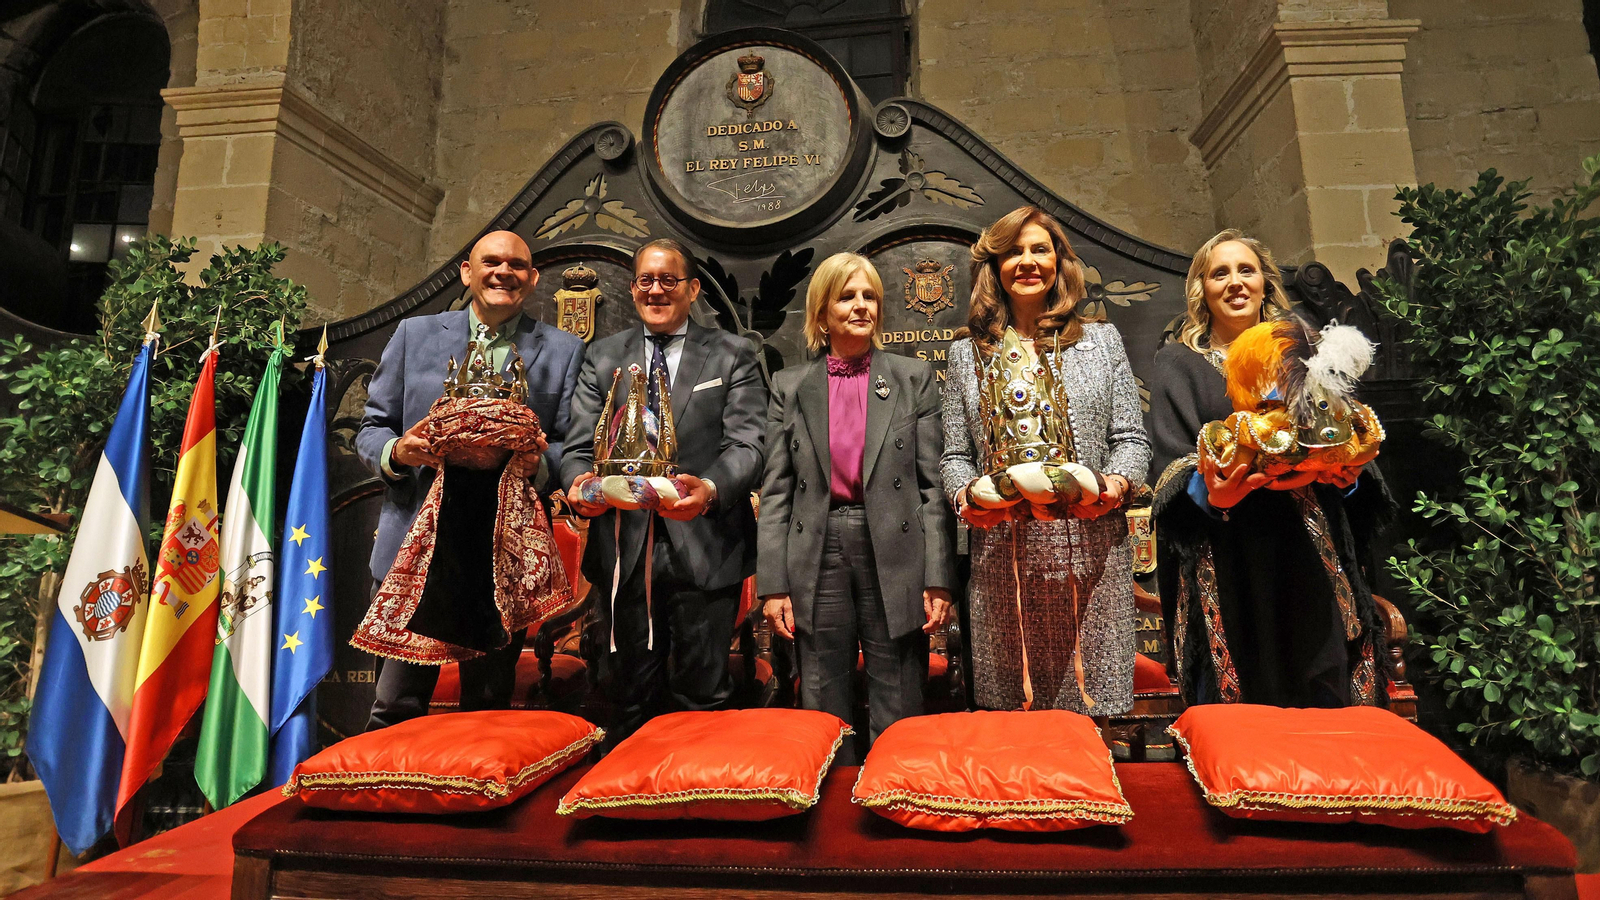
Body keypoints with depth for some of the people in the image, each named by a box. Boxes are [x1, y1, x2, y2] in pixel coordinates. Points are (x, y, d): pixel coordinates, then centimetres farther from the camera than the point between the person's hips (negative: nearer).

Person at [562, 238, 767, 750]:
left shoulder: (733, 356, 6)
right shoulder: (602, 357, 14)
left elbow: (747, 444, -6)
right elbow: (579, 445, 6)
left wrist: (711, 489, -28)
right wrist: (580, 481, -19)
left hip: (705, 547, -2)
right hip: (624, 548, 3)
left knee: (702, 698, 6)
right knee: (629, 698, 13)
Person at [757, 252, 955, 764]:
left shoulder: (915, 379, 6)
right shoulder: (790, 388, 8)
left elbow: (933, 485, 2)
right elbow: (775, 491, 6)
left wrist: (938, 580, -4)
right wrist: (772, 583, -1)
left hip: (895, 555, -1)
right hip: (818, 556, 1)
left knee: (898, 720, 7)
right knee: (822, 714, 11)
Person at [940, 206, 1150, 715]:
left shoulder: (1102, 339, 13)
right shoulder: (967, 352, 13)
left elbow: (1130, 438, 9)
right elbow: (955, 455, 11)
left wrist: (1117, 484, -10)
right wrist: (966, 496, -9)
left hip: (1090, 553, 0)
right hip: (1002, 554, 0)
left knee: (1095, 700, 2)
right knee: (1007, 703, 6)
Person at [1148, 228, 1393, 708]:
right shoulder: (1179, 363, 8)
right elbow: (1174, 466, -3)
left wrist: (1349, 474, -9)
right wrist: (1211, 495, -24)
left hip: (1311, 560, 3)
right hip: (1228, 566, -3)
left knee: (1326, 703, 3)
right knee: (1237, 722, -2)